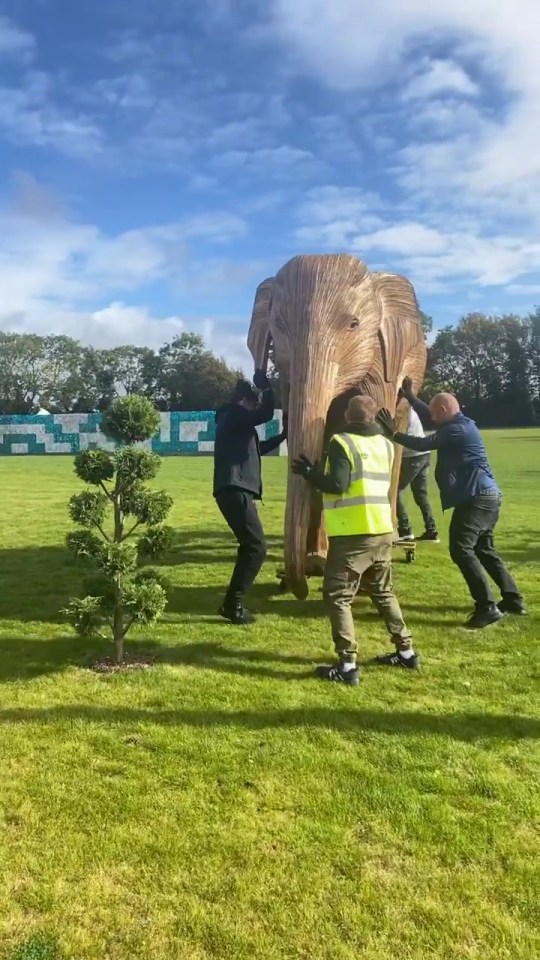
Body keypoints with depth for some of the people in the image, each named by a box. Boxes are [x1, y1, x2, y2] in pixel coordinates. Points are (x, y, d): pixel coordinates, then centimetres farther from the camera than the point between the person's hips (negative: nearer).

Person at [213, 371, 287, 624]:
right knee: (256, 547, -9)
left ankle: (232, 602, 17)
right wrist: (266, 386, -3)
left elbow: (258, 448, 36)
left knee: (249, 546, 14)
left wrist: (282, 436, 31)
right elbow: (266, 414, -16)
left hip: (237, 490, 11)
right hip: (234, 490, -11)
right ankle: (233, 604, -6)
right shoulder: (234, 415, -6)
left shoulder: (237, 421, 24)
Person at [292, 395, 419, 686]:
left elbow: (337, 484, -18)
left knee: (337, 596, 0)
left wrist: (309, 472, -4)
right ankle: (406, 652, 27)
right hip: (382, 531, 7)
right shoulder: (385, 445, 12)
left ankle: (347, 665, -4)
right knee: (383, 592, 22)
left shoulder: (342, 442, -9)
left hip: (352, 534, -7)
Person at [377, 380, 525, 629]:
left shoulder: (457, 429, -15)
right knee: (483, 549, 18)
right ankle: (513, 599, 22)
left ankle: (487, 607, -13)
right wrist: (409, 396, 22)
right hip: (487, 497, 11)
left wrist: (394, 434, -9)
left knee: (461, 549, -13)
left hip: (476, 498, -11)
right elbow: (429, 419, 26)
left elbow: (424, 444, -16)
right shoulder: (459, 424, 16)